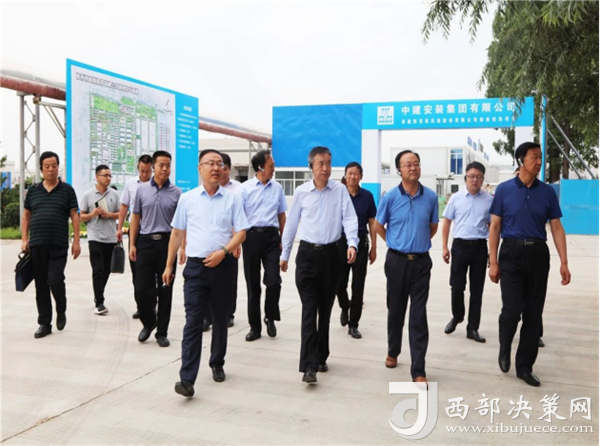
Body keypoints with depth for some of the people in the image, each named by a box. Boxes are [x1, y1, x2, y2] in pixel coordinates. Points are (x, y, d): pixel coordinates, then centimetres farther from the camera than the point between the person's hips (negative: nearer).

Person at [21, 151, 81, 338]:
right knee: (41, 285, 6)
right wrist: (24, 239, 6)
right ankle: (44, 323, 15)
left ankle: (61, 311, 17)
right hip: (37, 245, 3)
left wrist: (76, 241, -4)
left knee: (55, 280, -12)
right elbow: (26, 215, 14)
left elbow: (74, 216, 2)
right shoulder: (33, 190, 10)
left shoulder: (67, 190, 3)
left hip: (59, 245, -3)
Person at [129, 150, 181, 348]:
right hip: (145, 242, 1)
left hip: (167, 243, -1)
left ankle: (162, 332, 18)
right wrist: (132, 244, 3)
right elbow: (136, 218, 9)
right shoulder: (142, 189, 5)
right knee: (142, 289, 0)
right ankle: (148, 322, 27)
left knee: (165, 290, 6)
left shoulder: (176, 193, 2)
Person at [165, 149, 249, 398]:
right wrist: (169, 265, 11)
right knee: (193, 322, -6)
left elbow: (241, 233, 0)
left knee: (221, 319, 13)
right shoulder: (187, 199, 6)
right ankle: (187, 379, -8)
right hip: (195, 266, 0)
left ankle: (217, 364, 32)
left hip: (223, 265, 1)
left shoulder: (232, 199, 3)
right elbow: (177, 233, 11)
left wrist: (223, 251, -16)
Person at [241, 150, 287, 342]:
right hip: (251, 236, -1)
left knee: (273, 281, -9)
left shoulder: (277, 188, 8)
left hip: (271, 236, 1)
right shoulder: (245, 188, -1)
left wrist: (282, 239, 9)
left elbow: (282, 215, 13)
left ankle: (270, 317, 17)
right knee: (253, 284, 7)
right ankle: (254, 326, 20)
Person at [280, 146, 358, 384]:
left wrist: (352, 243, -24)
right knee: (309, 309, -7)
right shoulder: (301, 192, 2)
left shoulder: (340, 190, 1)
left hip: (331, 254, 1)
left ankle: (320, 357, 25)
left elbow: (349, 218, -7)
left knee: (325, 310, 11)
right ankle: (309, 365, -10)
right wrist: (285, 254, 12)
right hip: (307, 254, -1)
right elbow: (291, 223, 8)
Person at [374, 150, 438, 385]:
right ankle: (393, 352, 37)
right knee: (396, 310, 15)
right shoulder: (390, 197, -6)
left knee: (418, 317, -1)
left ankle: (418, 370, 3)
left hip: (421, 262, 0)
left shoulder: (430, 196, -2)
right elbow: (378, 226, 7)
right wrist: (397, 244, 10)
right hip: (397, 260, 0)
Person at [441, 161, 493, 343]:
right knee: (457, 286, 2)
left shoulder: (489, 200, 3)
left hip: (480, 247, 0)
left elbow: (492, 225, 8)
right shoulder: (456, 198, 3)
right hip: (460, 246, 0)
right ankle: (457, 317, 30)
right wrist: (444, 247, 1)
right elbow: (447, 222, 7)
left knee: (476, 289, 7)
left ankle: (473, 328, 18)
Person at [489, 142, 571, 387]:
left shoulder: (547, 192, 4)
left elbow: (556, 228, 5)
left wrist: (564, 262, -3)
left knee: (533, 313, 6)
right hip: (512, 253, -2)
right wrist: (493, 261, -4)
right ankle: (504, 349, 21)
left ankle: (525, 366, 19)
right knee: (512, 310, -10)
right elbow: (495, 227, 1)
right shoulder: (504, 190, -1)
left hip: (538, 254, 3)